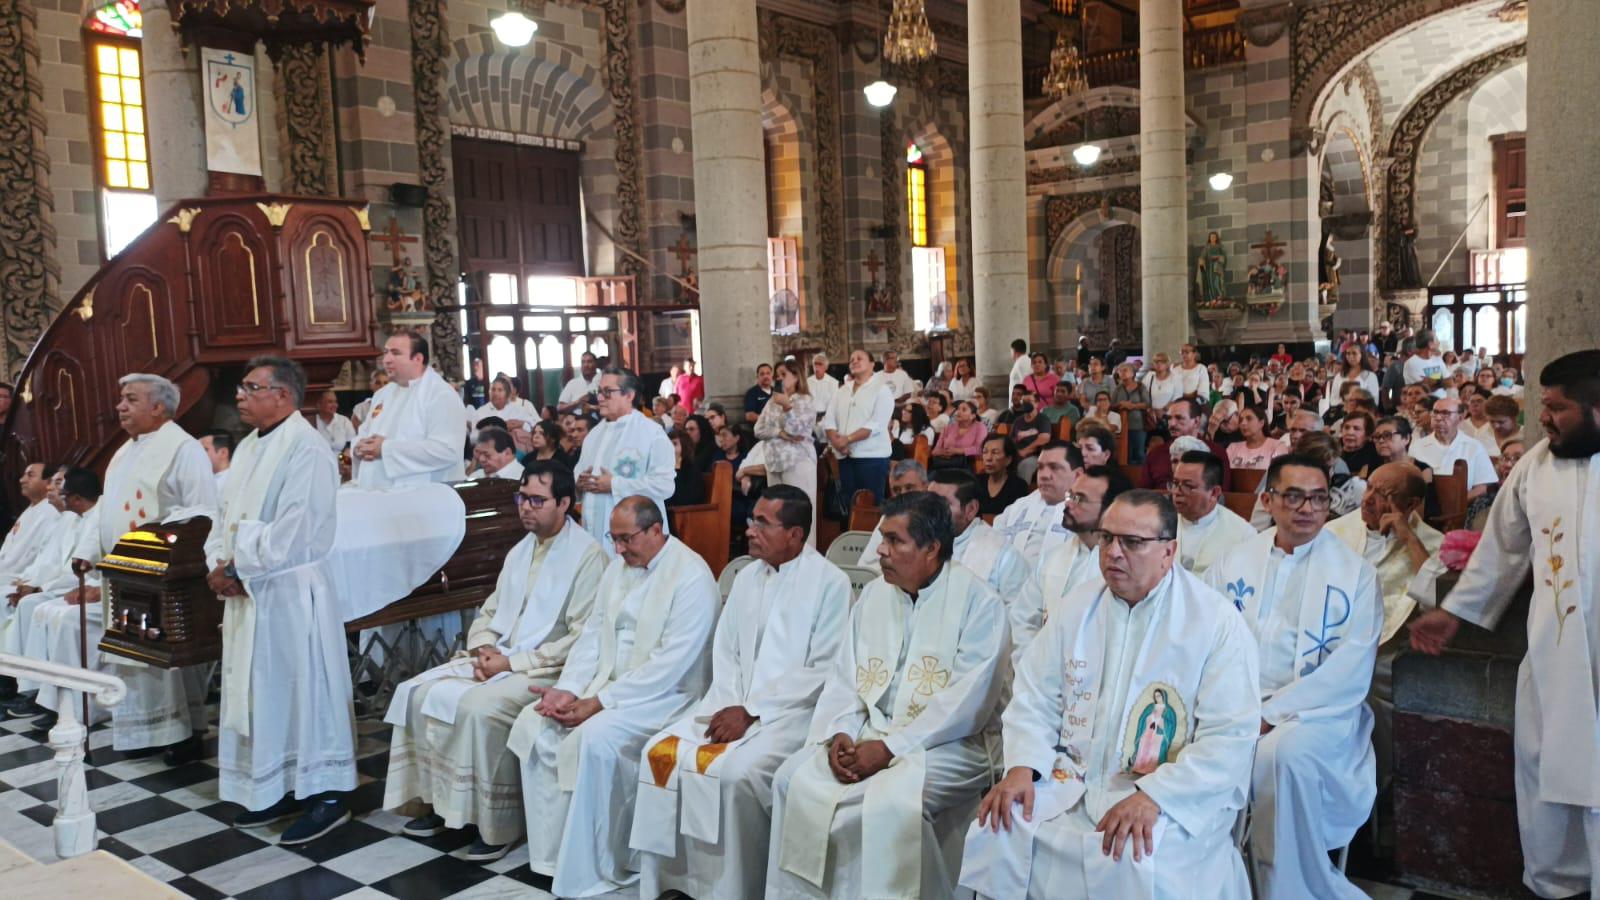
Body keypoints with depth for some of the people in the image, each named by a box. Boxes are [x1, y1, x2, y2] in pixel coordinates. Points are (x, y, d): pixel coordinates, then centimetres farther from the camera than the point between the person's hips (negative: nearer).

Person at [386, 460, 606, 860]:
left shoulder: (587, 556, -13)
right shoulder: (521, 550, 14)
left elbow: (583, 640, -18)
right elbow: (489, 611, 19)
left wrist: (512, 663, -18)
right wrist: (482, 649, -4)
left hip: (546, 671, -8)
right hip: (496, 660, 8)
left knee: (480, 708, -31)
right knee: (417, 693, -5)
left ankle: (500, 826, -15)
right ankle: (441, 802, 7)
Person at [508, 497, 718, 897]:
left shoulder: (692, 577, -17)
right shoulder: (619, 567, 10)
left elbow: (670, 664, -22)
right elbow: (592, 634, 9)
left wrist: (597, 703, -21)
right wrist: (568, 690, -9)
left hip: (665, 694, -8)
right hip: (606, 684, 8)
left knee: (594, 739, -30)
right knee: (533, 724, -10)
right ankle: (556, 852, -4)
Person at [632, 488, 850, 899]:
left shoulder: (830, 583, -8)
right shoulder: (747, 576, 13)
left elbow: (822, 671, -13)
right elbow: (724, 652, 13)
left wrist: (751, 711, -16)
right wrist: (728, 706, -6)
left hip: (793, 711, -6)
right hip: (733, 706, 7)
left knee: (735, 772, -30)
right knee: (659, 753, -12)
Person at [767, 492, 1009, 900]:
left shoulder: (978, 601, -9)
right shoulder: (873, 594, 12)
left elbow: (968, 702, -17)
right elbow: (843, 677, 11)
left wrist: (889, 748, -20)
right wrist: (839, 734, -9)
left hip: (948, 743, -6)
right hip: (868, 732, 6)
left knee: (888, 801, -33)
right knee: (794, 779, -13)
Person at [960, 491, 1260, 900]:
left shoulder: (1216, 622, -7)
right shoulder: (1077, 605, 6)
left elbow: (1231, 736, -13)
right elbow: (1035, 697, 7)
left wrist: (1153, 795, -24)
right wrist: (1021, 768, -11)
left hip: (1176, 793, -4)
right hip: (1072, 778, 4)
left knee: (1134, 861, -31)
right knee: (998, 832, -17)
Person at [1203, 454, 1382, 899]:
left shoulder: (1355, 572, 3)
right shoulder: (1234, 562, 11)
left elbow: (1351, 668, -8)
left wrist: (1272, 714, -17)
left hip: (1316, 711, -2)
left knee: (1286, 753, -34)